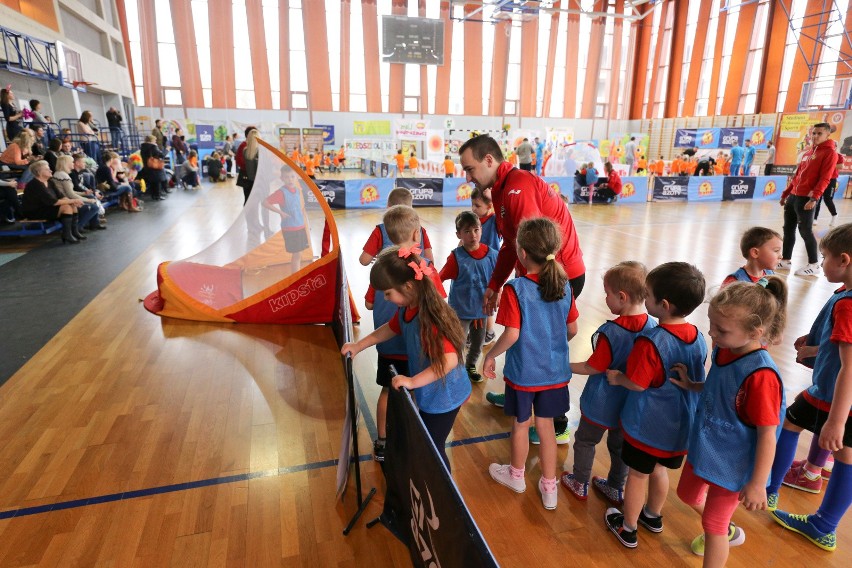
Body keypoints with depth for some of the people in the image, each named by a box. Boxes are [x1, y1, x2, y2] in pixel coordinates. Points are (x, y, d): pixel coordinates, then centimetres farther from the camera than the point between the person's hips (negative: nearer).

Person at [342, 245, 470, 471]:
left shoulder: (429, 317, -33)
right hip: (429, 393, 9)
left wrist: (413, 381, -39)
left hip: (443, 397, -9)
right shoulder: (406, 308, -6)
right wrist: (359, 345, 13)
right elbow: (392, 327, 14)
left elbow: (450, 360, -37)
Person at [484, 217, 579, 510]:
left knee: (520, 424, 17)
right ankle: (549, 487, 33)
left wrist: (490, 355, -6)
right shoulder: (564, 286, -6)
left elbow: (512, 334, -21)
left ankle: (516, 475, 42)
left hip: (523, 372, -4)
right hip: (555, 371, 4)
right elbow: (572, 329, 2)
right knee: (546, 426, 18)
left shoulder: (515, 289, -21)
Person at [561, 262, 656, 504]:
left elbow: (593, 368, -20)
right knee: (619, 445, 24)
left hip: (602, 404, -5)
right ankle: (616, 489, 42)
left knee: (585, 441, 18)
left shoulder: (610, 332, -29)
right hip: (630, 404, 5)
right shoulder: (653, 327, -13)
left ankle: (580, 484, 35)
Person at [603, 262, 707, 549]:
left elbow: (637, 384, -22)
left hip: (647, 425, -6)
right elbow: (695, 380, 6)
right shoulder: (699, 338, -7)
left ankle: (628, 529, 30)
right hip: (680, 425, 6)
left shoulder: (651, 342, -29)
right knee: (659, 469, 26)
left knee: (638, 474, 12)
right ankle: (653, 516, 47)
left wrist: (617, 378, -4)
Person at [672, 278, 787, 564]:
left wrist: (758, 484, -18)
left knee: (713, 524, 11)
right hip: (704, 447, 9)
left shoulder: (760, 376, -33)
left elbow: (767, 434, -25)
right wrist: (691, 386, -6)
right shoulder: (723, 350, -10)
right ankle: (728, 532, 57)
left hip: (732, 464, -8)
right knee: (687, 493, 29)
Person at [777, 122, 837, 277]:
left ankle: (814, 265, 3)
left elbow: (824, 178, -15)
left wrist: (814, 198, -25)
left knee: (805, 230, -6)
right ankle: (785, 261, 17)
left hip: (806, 198, -8)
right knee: (788, 229, 9)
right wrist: (785, 194, 19)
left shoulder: (829, 152, -6)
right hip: (793, 196, 8)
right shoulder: (808, 152, 18)